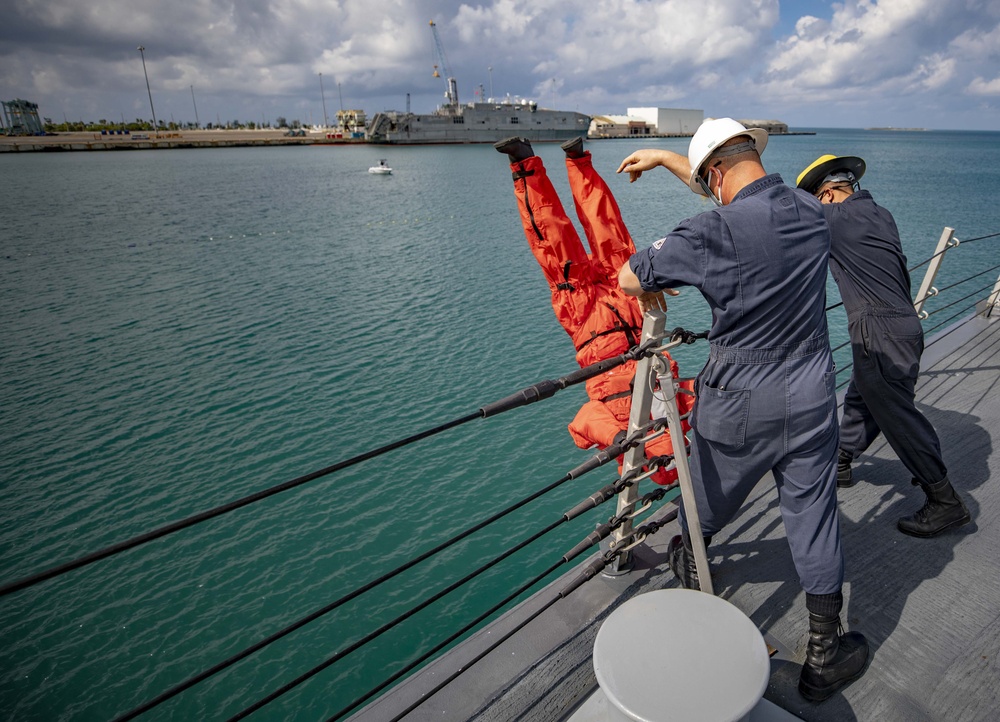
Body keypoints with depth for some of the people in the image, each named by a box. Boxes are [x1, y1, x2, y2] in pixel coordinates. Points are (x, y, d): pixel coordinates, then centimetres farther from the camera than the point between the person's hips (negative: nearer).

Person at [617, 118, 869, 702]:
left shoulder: (713, 231, -20)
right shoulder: (812, 210, 0)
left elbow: (628, 280, -12)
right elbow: (742, 190, 17)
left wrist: (655, 291, 13)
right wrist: (664, 157, 23)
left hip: (739, 402, -4)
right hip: (812, 400, 4)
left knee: (710, 499, 22)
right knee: (814, 519, 15)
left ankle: (689, 563, 52)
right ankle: (825, 657, 28)